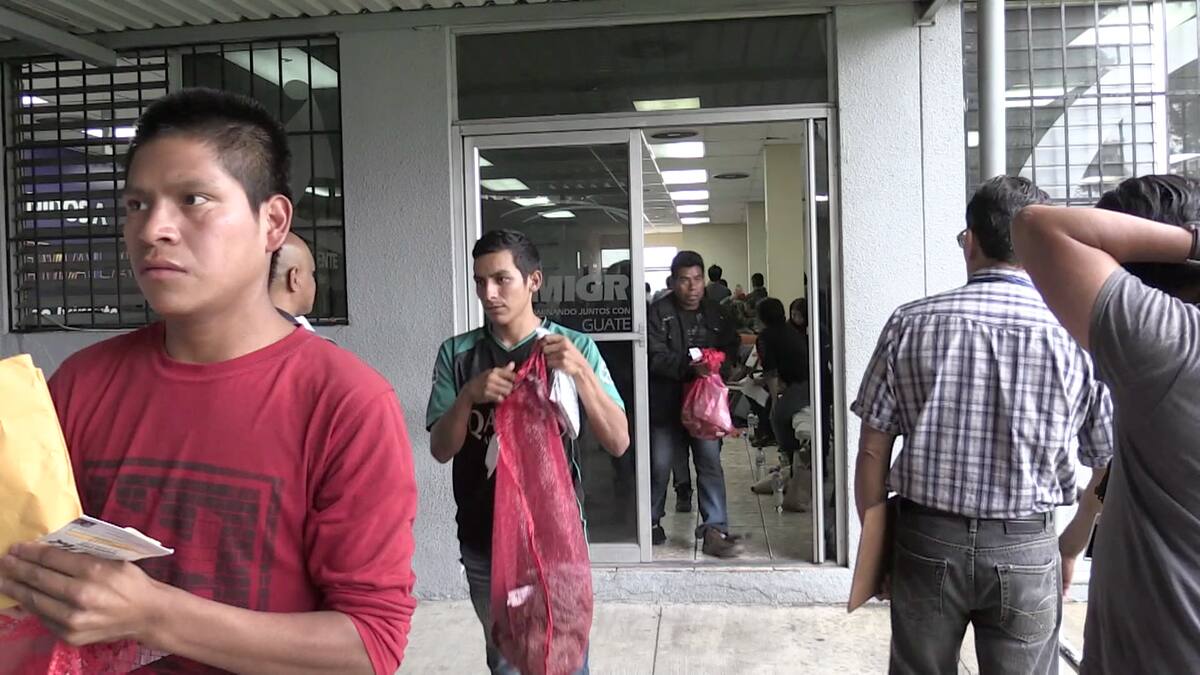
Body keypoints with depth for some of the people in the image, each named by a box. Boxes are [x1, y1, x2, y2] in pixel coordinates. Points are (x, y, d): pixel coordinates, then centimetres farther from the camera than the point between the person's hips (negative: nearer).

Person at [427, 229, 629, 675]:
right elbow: (441, 450, -4)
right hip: (483, 536, 2)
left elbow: (617, 443, -11)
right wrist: (469, 396, -22)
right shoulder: (457, 353, -2)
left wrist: (581, 371, -25)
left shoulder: (574, 346, -6)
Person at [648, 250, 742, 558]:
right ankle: (652, 521, 29)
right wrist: (689, 367, -31)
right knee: (659, 465, 8)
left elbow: (731, 348, 10)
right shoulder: (658, 313, -8)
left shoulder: (715, 313, 5)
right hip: (666, 403, -2)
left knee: (710, 463, -1)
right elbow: (656, 358, -16)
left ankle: (715, 530, 4)